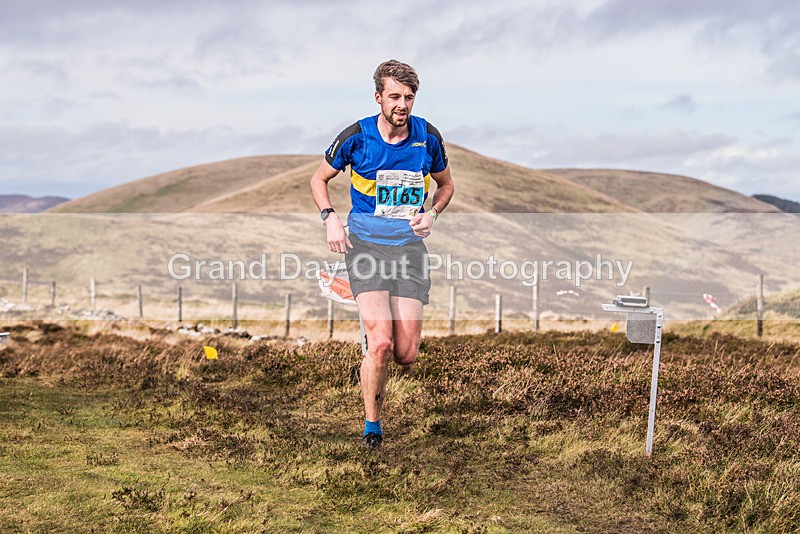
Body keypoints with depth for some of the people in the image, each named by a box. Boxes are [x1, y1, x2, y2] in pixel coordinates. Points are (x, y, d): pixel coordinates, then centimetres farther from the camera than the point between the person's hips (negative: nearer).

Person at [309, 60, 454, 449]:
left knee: (405, 355, -4)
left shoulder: (428, 137, 2)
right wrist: (330, 219, -6)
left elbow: (445, 185, 19)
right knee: (381, 344, -19)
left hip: (410, 244, 2)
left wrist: (431, 214, 0)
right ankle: (372, 425, 2)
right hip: (365, 242, -2)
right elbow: (319, 179, 10)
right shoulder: (357, 137, -5)